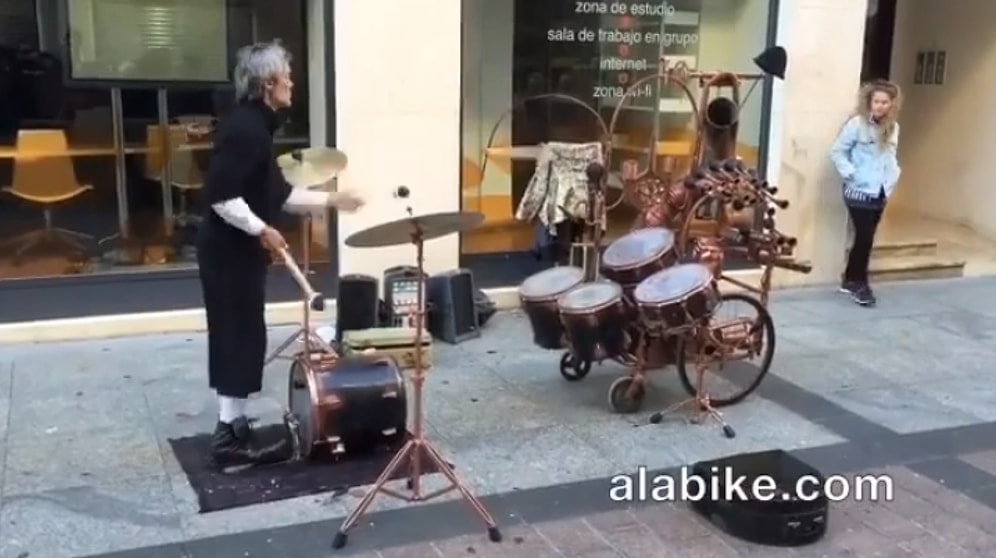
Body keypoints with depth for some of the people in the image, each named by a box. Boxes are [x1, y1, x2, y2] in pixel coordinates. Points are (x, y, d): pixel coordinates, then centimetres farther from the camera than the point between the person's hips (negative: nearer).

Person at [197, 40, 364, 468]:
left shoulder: (255, 126, 14)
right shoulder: (244, 127, -17)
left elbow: (278, 194, 18)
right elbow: (220, 196, -25)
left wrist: (329, 200, 17)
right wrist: (261, 230, -20)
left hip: (235, 252, 10)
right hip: (231, 252, -10)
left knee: (236, 340, 14)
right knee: (242, 340, -3)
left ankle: (232, 427, 23)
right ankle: (231, 437, 5)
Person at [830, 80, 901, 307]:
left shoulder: (893, 128, 7)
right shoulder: (857, 124, -12)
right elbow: (837, 152, -10)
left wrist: (893, 177, 7)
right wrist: (851, 174, -17)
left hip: (880, 193, 6)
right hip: (859, 192, -6)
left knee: (866, 238, 10)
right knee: (865, 238, -8)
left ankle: (850, 280, 22)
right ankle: (858, 283, 6)